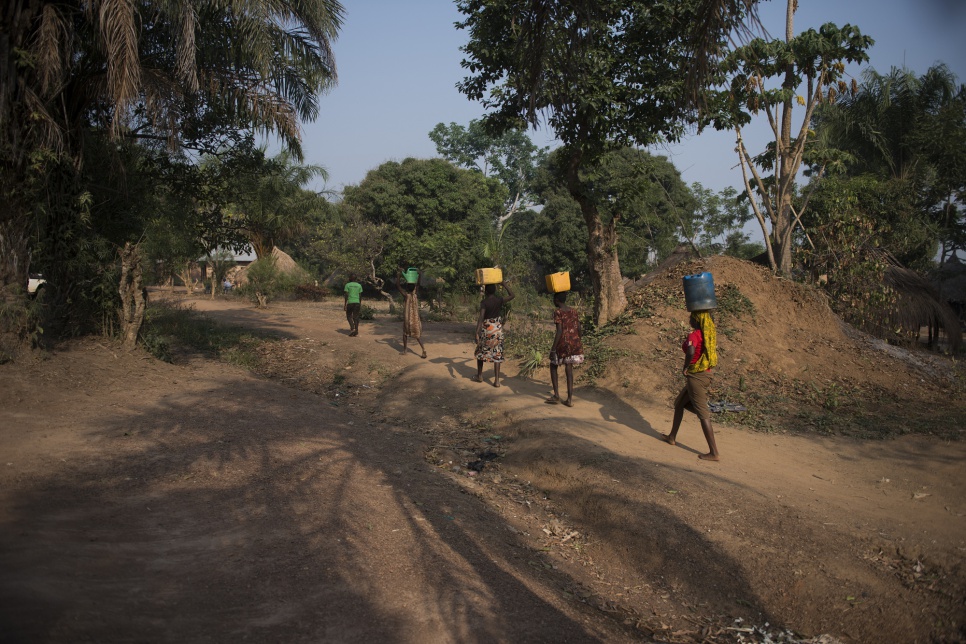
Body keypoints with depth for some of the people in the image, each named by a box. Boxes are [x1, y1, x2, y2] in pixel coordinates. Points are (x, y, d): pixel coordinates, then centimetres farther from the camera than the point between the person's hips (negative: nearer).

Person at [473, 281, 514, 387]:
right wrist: (504, 284, 12)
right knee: (497, 354, 4)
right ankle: (496, 380, 0)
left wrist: (477, 333, -25)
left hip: (486, 329, -2)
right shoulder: (500, 300, -4)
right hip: (497, 329, 2)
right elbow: (511, 295, 13)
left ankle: (479, 376, 28)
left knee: (480, 352, 19)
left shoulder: (484, 302, -14)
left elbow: (481, 318, -22)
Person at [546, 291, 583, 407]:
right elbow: (579, 329, 10)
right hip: (575, 343, 5)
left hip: (563, 342, -5)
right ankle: (570, 398, 6)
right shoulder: (573, 312, 10)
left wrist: (553, 349, -14)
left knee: (553, 365, 15)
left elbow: (559, 331, -16)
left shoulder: (558, 312, -9)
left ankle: (556, 396, 10)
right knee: (569, 368, 12)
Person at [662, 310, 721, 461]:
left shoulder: (694, 335, -17)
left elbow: (691, 352, -36)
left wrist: (685, 367, -20)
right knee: (679, 403, 26)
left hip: (695, 376, -9)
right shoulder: (710, 335, 8)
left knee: (703, 414, -6)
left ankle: (713, 452, -5)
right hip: (706, 375, 9)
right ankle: (672, 436, 33)